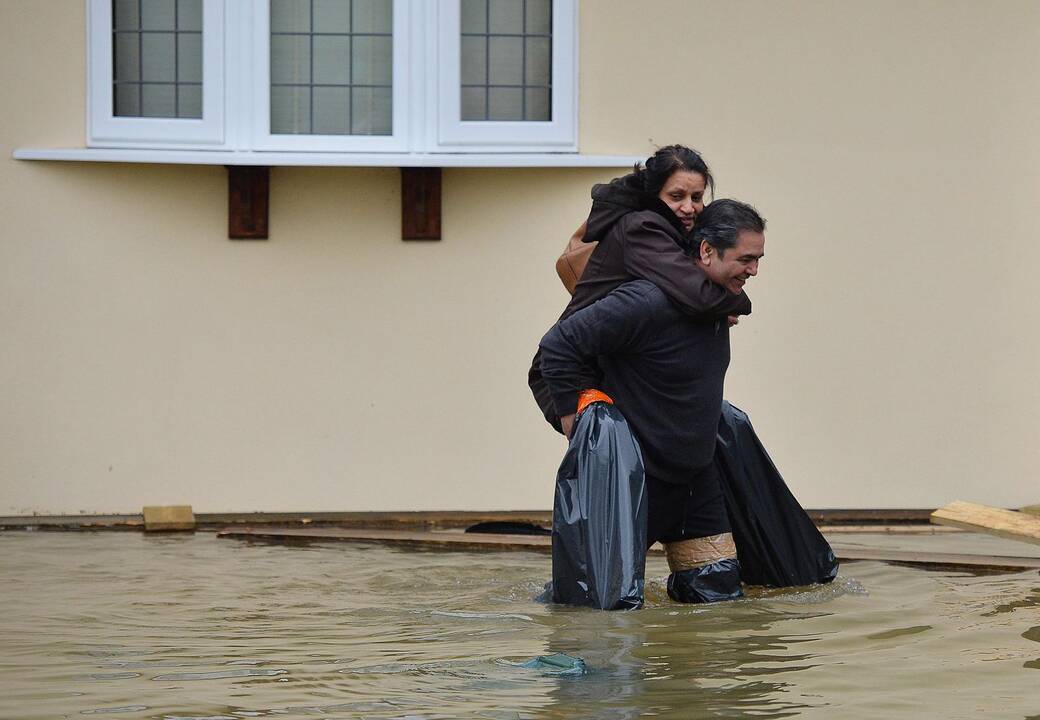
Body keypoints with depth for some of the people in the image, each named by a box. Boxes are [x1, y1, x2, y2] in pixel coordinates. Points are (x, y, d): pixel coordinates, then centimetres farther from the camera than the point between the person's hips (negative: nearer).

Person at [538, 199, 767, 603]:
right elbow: (559, 346, -23)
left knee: (720, 591, 5)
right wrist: (576, 425, -17)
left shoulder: (719, 300, 4)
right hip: (635, 476, -8)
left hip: (696, 477, 8)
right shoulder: (651, 302, -25)